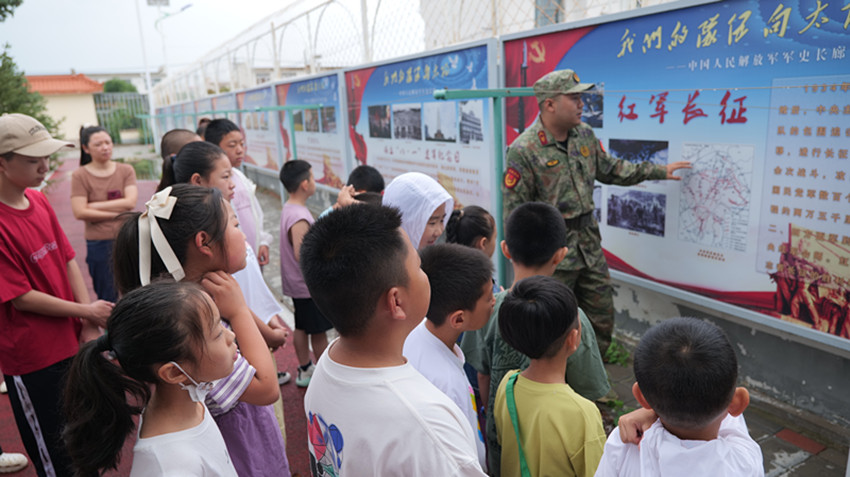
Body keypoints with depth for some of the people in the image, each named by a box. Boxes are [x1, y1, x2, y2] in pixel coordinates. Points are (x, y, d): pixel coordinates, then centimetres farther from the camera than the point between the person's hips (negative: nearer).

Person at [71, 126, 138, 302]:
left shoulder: (126, 170, 4)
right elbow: (80, 213, -12)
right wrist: (118, 213, -11)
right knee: (108, 299, 8)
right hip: (98, 244, -2)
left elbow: (130, 202, -10)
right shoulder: (80, 176, -3)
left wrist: (95, 205, -11)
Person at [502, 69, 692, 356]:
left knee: (602, 319, 16)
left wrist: (659, 171, 18)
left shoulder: (585, 135, 6)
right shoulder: (523, 150, -17)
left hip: (589, 243, 7)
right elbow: (515, 213, -16)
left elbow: (610, 170, 21)